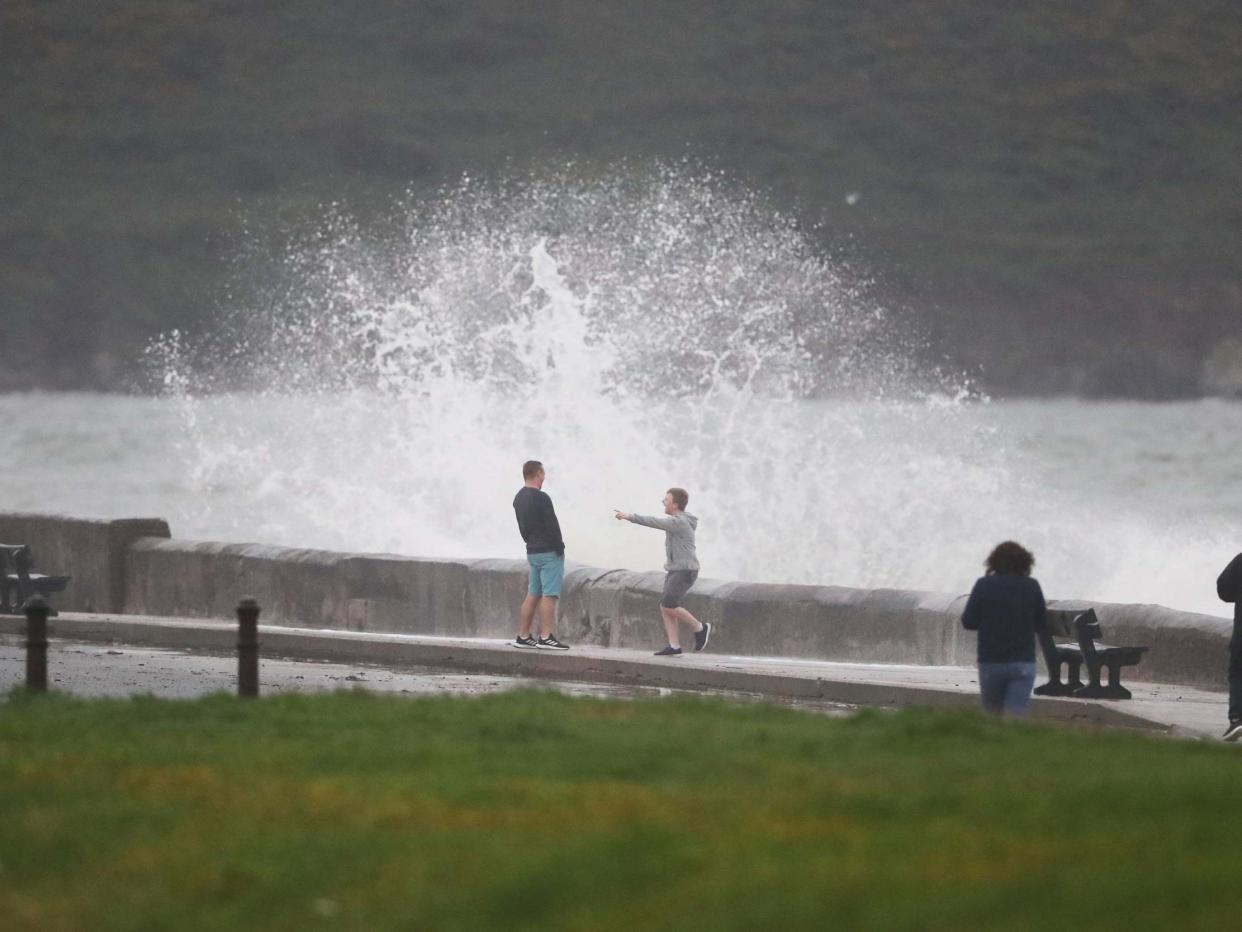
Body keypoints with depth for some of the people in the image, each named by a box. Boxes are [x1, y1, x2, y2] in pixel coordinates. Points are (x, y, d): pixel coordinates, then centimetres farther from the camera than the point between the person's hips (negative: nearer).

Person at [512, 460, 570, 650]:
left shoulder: (519, 499, 11)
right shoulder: (541, 498, -16)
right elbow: (552, 526, -16)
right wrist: (560, 548, -7)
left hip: (532, 552, 8)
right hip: (549, 552, -8)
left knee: (532, 595, 12)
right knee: (549, 595, -8)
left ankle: (523, 636, 12)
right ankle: (545, 637, -12)